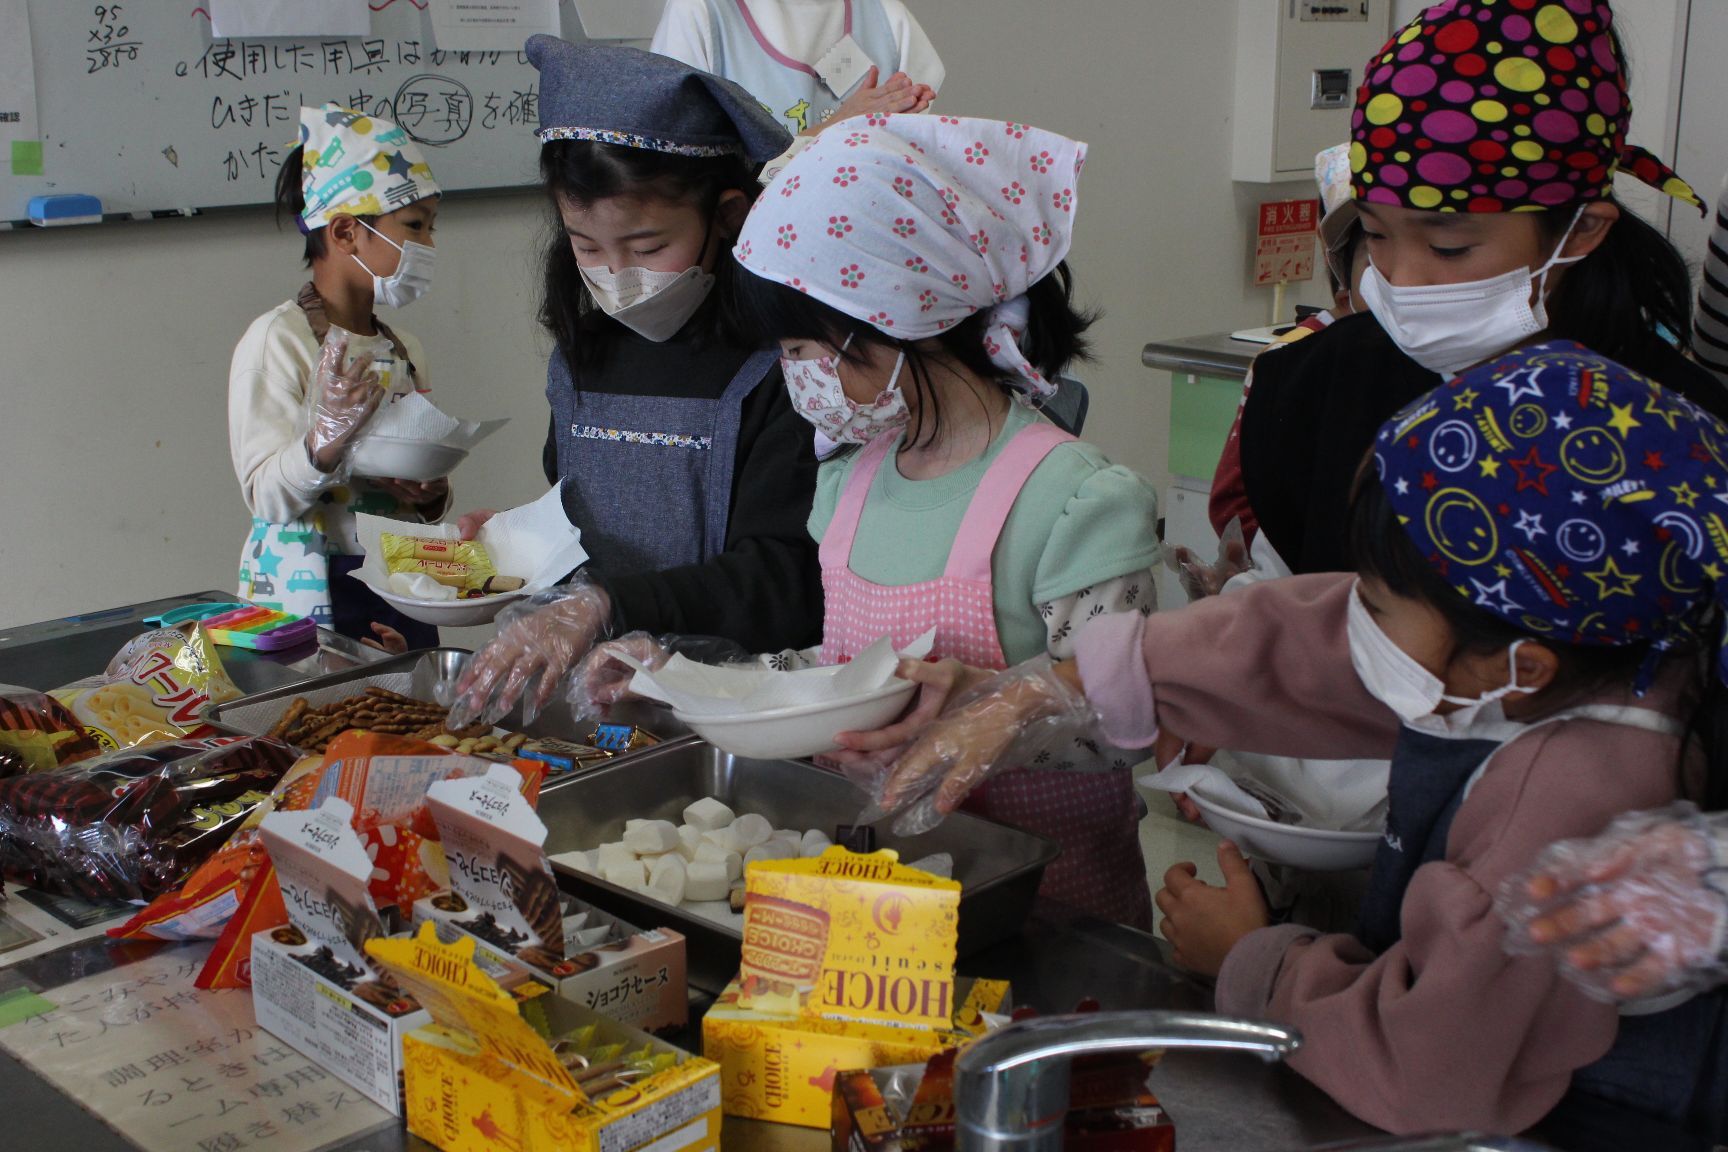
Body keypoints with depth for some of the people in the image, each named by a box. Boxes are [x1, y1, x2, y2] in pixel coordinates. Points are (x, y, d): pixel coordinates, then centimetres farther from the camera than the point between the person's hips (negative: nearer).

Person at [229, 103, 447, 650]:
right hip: (308, 595, -6)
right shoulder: (277, 338, -9)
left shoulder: (403, 348, 10)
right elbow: (266, 497, -16)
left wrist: (432, 494, -4)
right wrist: (323, 443, -33)